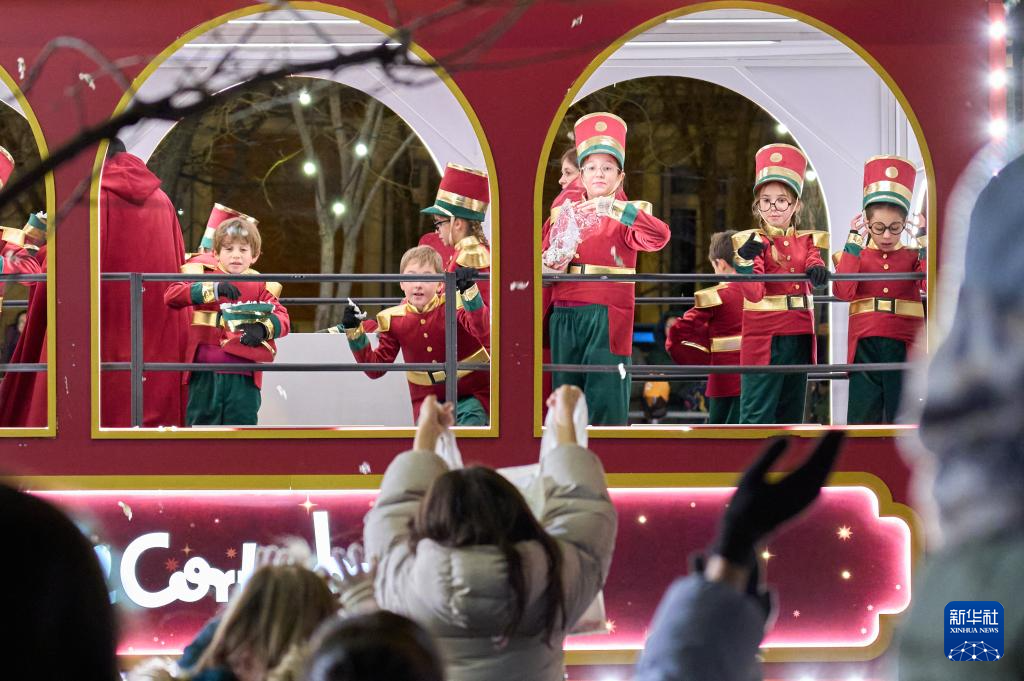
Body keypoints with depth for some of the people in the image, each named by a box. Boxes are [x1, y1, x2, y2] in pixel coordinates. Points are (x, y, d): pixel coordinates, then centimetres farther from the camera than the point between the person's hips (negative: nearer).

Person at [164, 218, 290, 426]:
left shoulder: (259, 287, 7)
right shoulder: (203, 279, 7)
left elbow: (282, 318, -5)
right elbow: (171, 295, -9)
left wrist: (263, 329, -27)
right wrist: (211, 289, -21)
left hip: (243, 376, 0)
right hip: (205, 375, 0)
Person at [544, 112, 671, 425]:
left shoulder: (628, 215, 3)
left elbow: (659, 236, -17)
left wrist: (612, 208, -27)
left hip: (607, 318, -4)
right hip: (564, 315, 4)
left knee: (606, 396, -8)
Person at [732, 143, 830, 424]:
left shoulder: (806, 241, 11)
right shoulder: (754, 242, -4)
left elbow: (813, 262, -11)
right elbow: (754, 293, -16)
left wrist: (817, 270, -36)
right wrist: (745, 261, -35)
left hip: (799, 337, 5)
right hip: (764, 338, -5)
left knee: (791, 411, 12)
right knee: (757, 414, -10)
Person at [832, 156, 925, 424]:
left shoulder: (913, 256, 10)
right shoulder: (855, 255, 9)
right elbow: (843, 291, -11)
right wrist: (854, 241, -10)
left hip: (903, 344, 0)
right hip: (865, 344, 0)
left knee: (901, 415, 2)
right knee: (863, 414, -2)